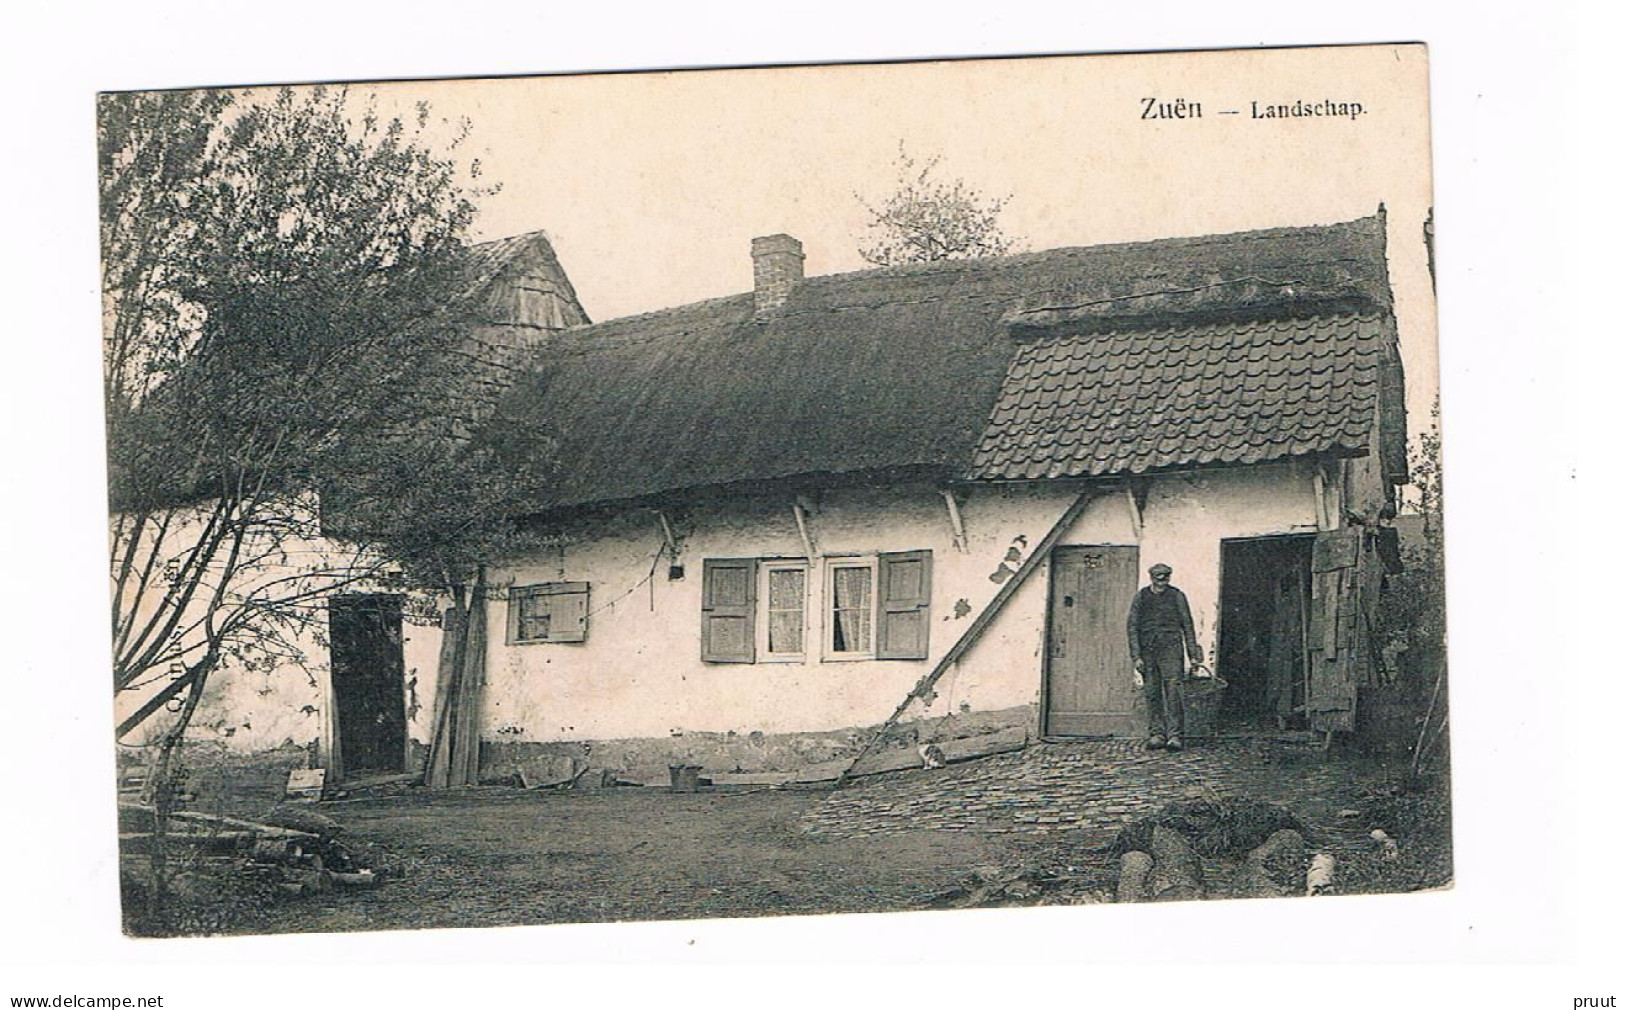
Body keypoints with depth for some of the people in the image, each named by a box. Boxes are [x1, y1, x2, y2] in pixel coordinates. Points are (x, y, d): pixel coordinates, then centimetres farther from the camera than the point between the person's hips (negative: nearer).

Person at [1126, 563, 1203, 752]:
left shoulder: (1177, 596, 7)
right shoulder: (1141, 597, 8)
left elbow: (1187, 626, 10)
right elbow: (1133, 627, 6)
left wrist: (1193, 654, 5)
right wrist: (1136, 656, -1)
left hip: (1171, 649, -2)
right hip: (1148, 650, 2)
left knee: (1174, 690, -13)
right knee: (1152, 693, 1)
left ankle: (1176, 735, -16)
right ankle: (1158, 734, 7)